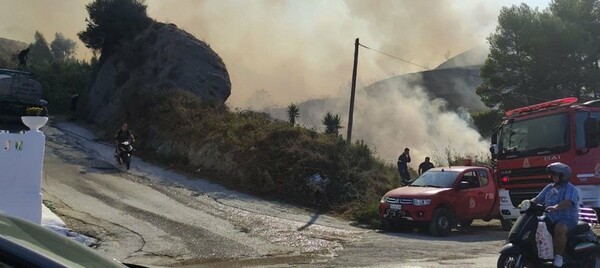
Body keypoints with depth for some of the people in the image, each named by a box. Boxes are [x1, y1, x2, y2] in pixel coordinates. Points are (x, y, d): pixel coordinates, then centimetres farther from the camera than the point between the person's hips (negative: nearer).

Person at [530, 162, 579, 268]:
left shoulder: (570, 188, -5)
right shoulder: (549, 188, 18)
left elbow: (568, 202, -24)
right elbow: (538, 199, 19)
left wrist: (556, 207, -42)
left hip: (567, 219, -8)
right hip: (551, 219, 8)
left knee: (560, 229, -39)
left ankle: (558, 256, -30)